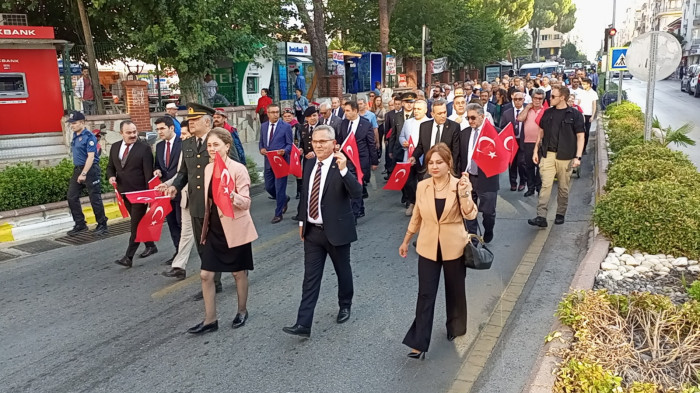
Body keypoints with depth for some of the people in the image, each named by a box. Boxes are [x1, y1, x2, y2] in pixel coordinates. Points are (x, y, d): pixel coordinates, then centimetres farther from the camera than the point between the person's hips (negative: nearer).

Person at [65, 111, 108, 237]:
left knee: (95, 199, -2)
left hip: (90, 170, -9)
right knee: (72, 197, 7)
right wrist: (78, 171, 13)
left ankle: (102, 226, 8)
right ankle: (80, 225, 17)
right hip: (77, 169, 9)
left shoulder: (89, 137, -14)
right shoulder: (75, 136, 11)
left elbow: (91, 157, -19)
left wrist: (84, 174, -23)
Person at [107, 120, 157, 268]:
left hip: (140, 192, -7)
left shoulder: (144, 148, -10)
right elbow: (110, 166, 19)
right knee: (138, 222, 17)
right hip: (124, 192, 7)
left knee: (136, 224, -5)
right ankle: (150, 246, 32)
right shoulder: (115, 147, 8)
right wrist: (111, 176, -4)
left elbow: (148, 172, -13)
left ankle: (128, 257, -4)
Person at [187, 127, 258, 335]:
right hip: (214, 228, 6)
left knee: (239, 272, 11)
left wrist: (230, 194, -36)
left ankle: (242, 311, 33)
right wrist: (205, 226, 17)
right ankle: (210, 320, 18)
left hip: (235, 229, -6)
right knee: (206, 275, 4)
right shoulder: (208, 168, 5)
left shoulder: (238, 169, -14)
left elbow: (246, 203, -17)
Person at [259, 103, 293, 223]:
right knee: (268, 187, 11)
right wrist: (261, 148, -4)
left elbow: (290, 144, -4)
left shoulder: (286, 127, -5)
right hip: (268, 162, 5)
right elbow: (261, 142, 17)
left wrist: (284, 151, -23)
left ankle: (278, 214, 11)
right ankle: (284, 199, 39)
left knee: (280, 189, -2)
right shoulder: (263, 126, 9)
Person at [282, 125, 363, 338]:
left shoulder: (341, 165, -14)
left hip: (336, 230, -5)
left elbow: (357, 194, -28)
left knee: (343, 271, 16)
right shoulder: (309, 163, 5)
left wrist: (343, 169, -39)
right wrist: (302, 221, 16)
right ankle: (303, 324, 5)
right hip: (312, 230, 5)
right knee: (310, 277, 4)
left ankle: (345, 306, 40)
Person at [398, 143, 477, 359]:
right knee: (425, 294, 0)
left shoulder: (459, 185, -10)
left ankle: (455, 327, 42)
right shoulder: (422, 186, -2)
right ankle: (419, 343, 5)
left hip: (453, 247, -1)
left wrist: (464, 194, -36)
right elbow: (416, 217, 9)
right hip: (428, 248, 2)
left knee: (454, 291, 17)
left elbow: (470, 215, -21)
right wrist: (406, 241, 15)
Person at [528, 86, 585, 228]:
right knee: (545, 185, -6)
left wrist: (578, 157, -11)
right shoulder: (548, 113, 8)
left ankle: (560, 214, 22)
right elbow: (541, 132, 16)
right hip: (548, 154, 2)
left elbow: (581, 136, -4)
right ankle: (541, 217, -9)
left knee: (564, 187, 8)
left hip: (565, 156, -2)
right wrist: (536, 150, 11)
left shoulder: (575, 114, -3)